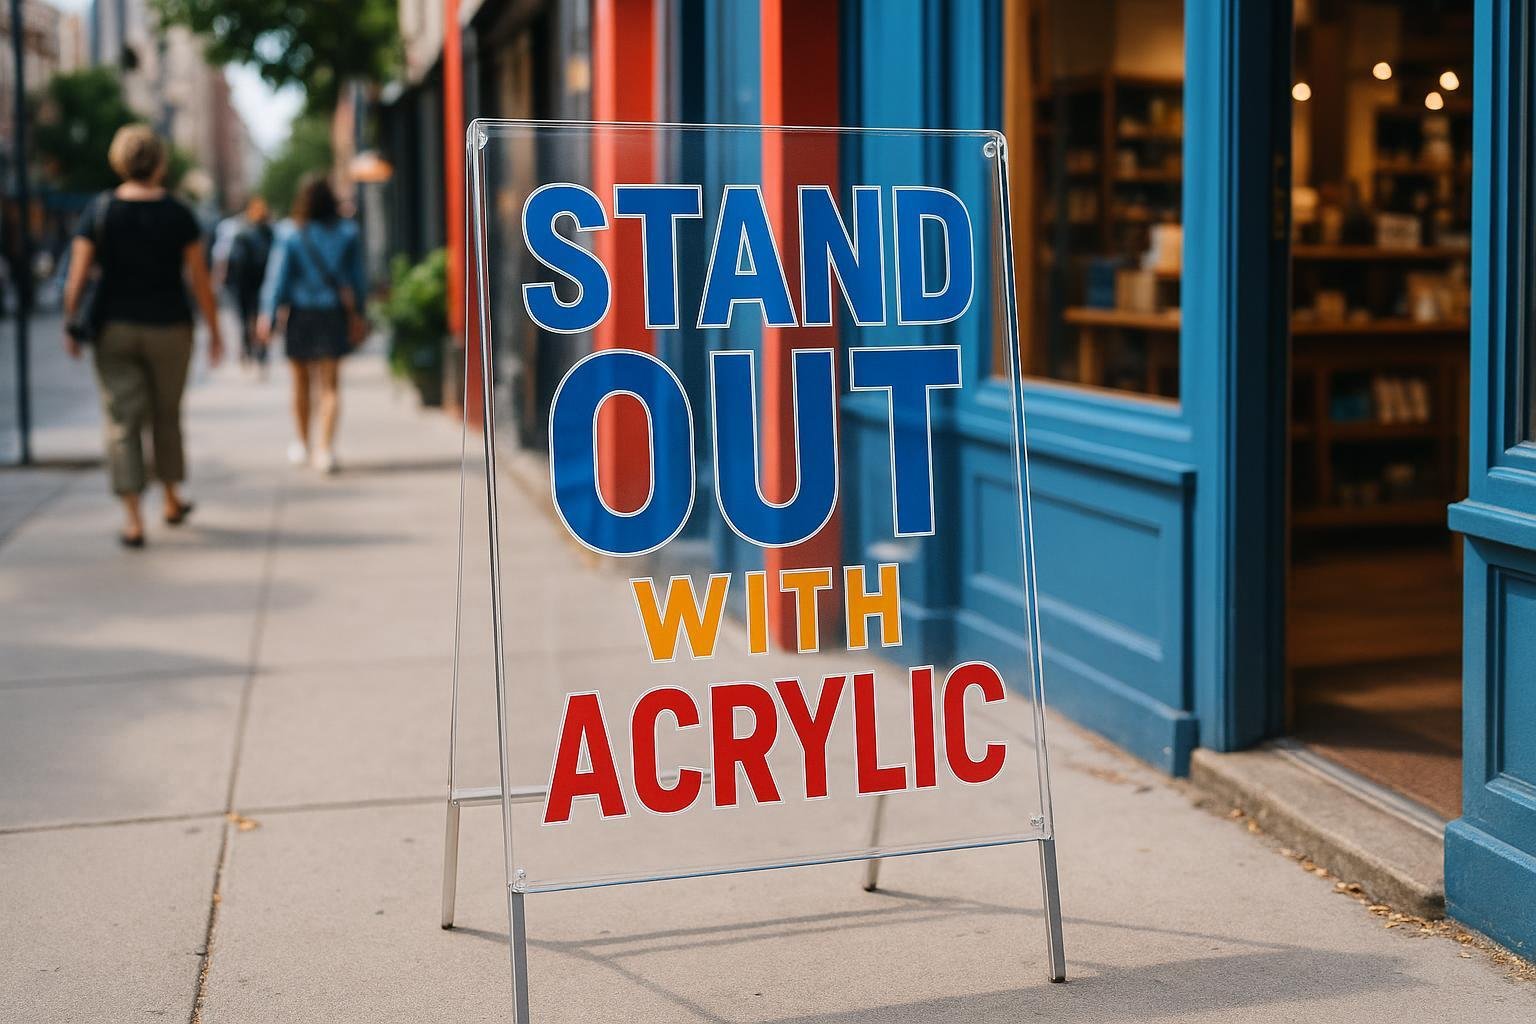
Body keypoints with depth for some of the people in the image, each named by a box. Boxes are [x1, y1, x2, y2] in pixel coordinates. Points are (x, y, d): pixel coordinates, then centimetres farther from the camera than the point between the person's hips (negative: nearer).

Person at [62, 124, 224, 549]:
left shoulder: (98, 212, -5)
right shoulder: (178, 215, -6)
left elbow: (77, 277, -7)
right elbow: (199, 279, -5)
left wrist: (71, 326, 3)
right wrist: (214, 331, 3)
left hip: (114, 329, 0)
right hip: (169, 328, 0)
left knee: (123, 421, 1)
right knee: (166, 415, 18)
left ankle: (133, 519, -8)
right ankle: (172, 500, 31)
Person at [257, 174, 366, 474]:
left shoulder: (289, 234, -8)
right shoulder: (347, 232, -1)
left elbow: (278, 277, -8)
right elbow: (357, 277, 4)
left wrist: (268, 315, -5)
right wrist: (357, 314, 12)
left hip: (300, 312, -1)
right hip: (335, 313, 1)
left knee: (302, 382, 14)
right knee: (330, 384, 2)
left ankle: (303, 444, 28)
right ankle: (326, 447, -12)